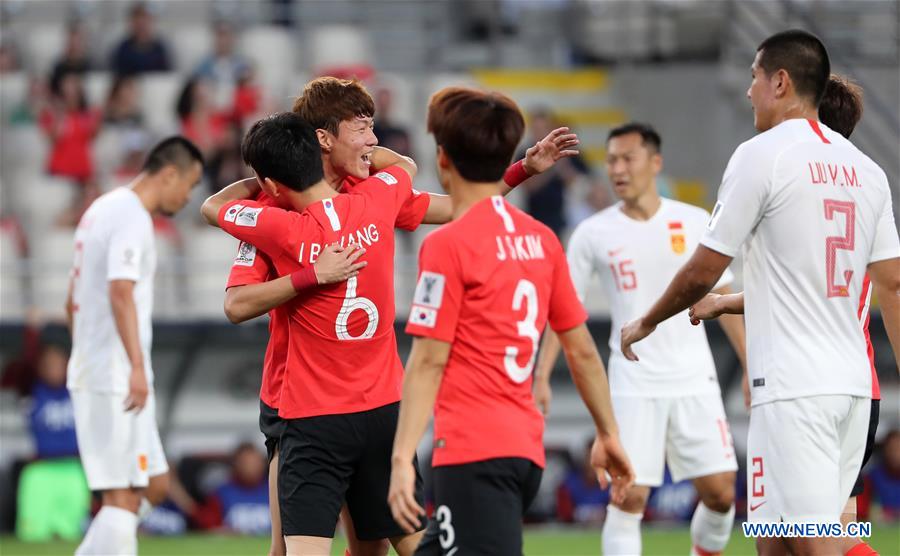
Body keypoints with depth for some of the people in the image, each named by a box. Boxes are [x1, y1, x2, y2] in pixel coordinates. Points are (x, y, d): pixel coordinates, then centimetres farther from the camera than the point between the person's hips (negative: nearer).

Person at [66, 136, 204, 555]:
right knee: (123, 496, -9)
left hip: (91, 375, 10)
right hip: (116, 378, -10)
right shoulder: (132, 218, -12)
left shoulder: (103, 209, 19)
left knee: (153, 484, 11)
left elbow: (73, 300, 25)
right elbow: (121, 293, -24)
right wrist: (138, 367, -29)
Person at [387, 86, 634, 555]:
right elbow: (582, 349, 15)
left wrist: (402, 458, -13)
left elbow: (429, 362, -13)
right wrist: (608, 434, 23)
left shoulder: (448, 244, -9)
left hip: (473, 451, -8)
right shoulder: (541, 239, 11)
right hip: (526, 450, 8)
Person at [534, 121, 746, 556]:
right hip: (633, 385, -1)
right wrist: (542, 376, -4)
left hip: (694, 381, 1)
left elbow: (723, 299, 9)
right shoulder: (593, 234, 0)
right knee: (628, 498, -7)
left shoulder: (696, 224, 2)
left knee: (720, 492, -2)